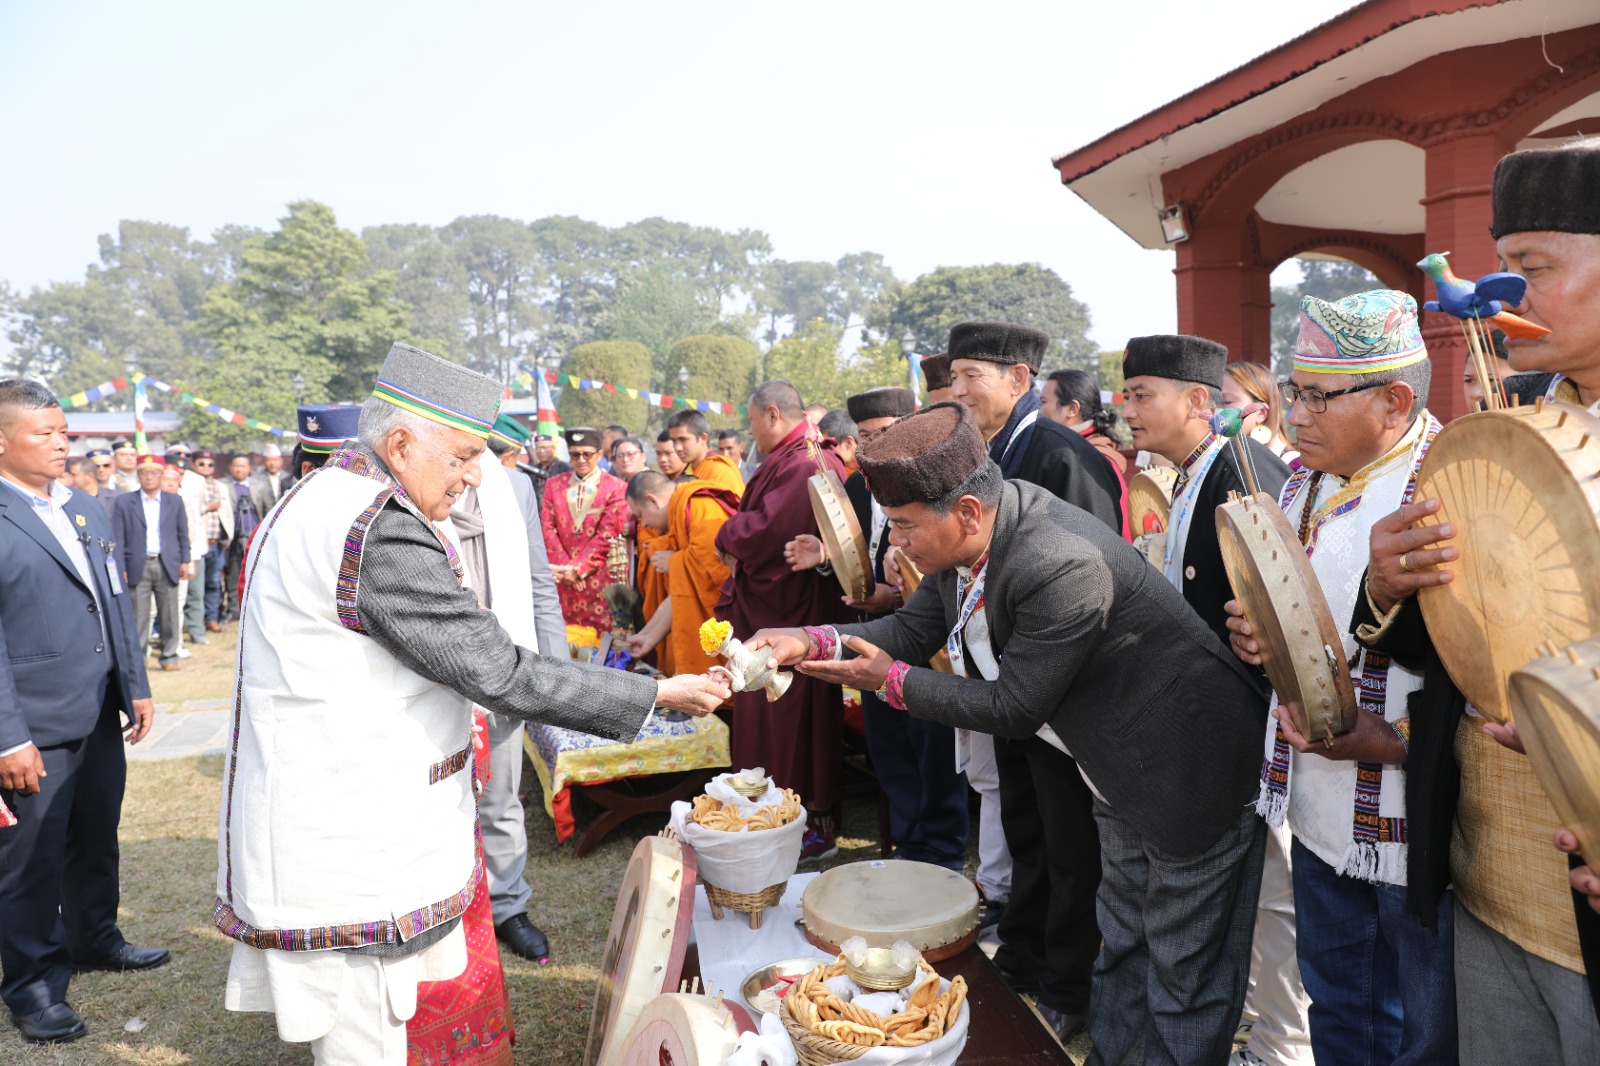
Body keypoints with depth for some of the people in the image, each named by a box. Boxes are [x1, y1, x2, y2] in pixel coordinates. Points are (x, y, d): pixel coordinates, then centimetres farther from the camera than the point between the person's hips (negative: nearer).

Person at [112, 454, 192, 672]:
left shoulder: (175, 501, 10)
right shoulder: (123, 502, 4)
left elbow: (183, 534, 13)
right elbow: (117, 538, 1)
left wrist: (184, 561, 6)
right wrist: (120, 568, -5)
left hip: (167, 566, 2)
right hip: (138, 566, -1)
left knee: (170, 615, 5)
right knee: (138, 617, 1)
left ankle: (169, 657, 15)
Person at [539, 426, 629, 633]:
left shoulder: (616, 488, -2)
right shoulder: (554, 484, 11)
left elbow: (607, 536, -8)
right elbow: (548, 529, 5)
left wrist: (576, 568, -11)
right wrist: (566, 567, -7)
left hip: (598, 577, -3)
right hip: (563, 578, 3)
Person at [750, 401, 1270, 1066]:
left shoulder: (1061, 566, -36)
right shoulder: (971, 537, -9)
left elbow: (1014, 707, -28)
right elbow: (912, 629, 0)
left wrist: (890, 680, -20)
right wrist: (812, 641, -15)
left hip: (1191, 773, -9)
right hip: (1122, 777, 9)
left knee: (1184, 974, 10)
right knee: (1122, 941, 26)